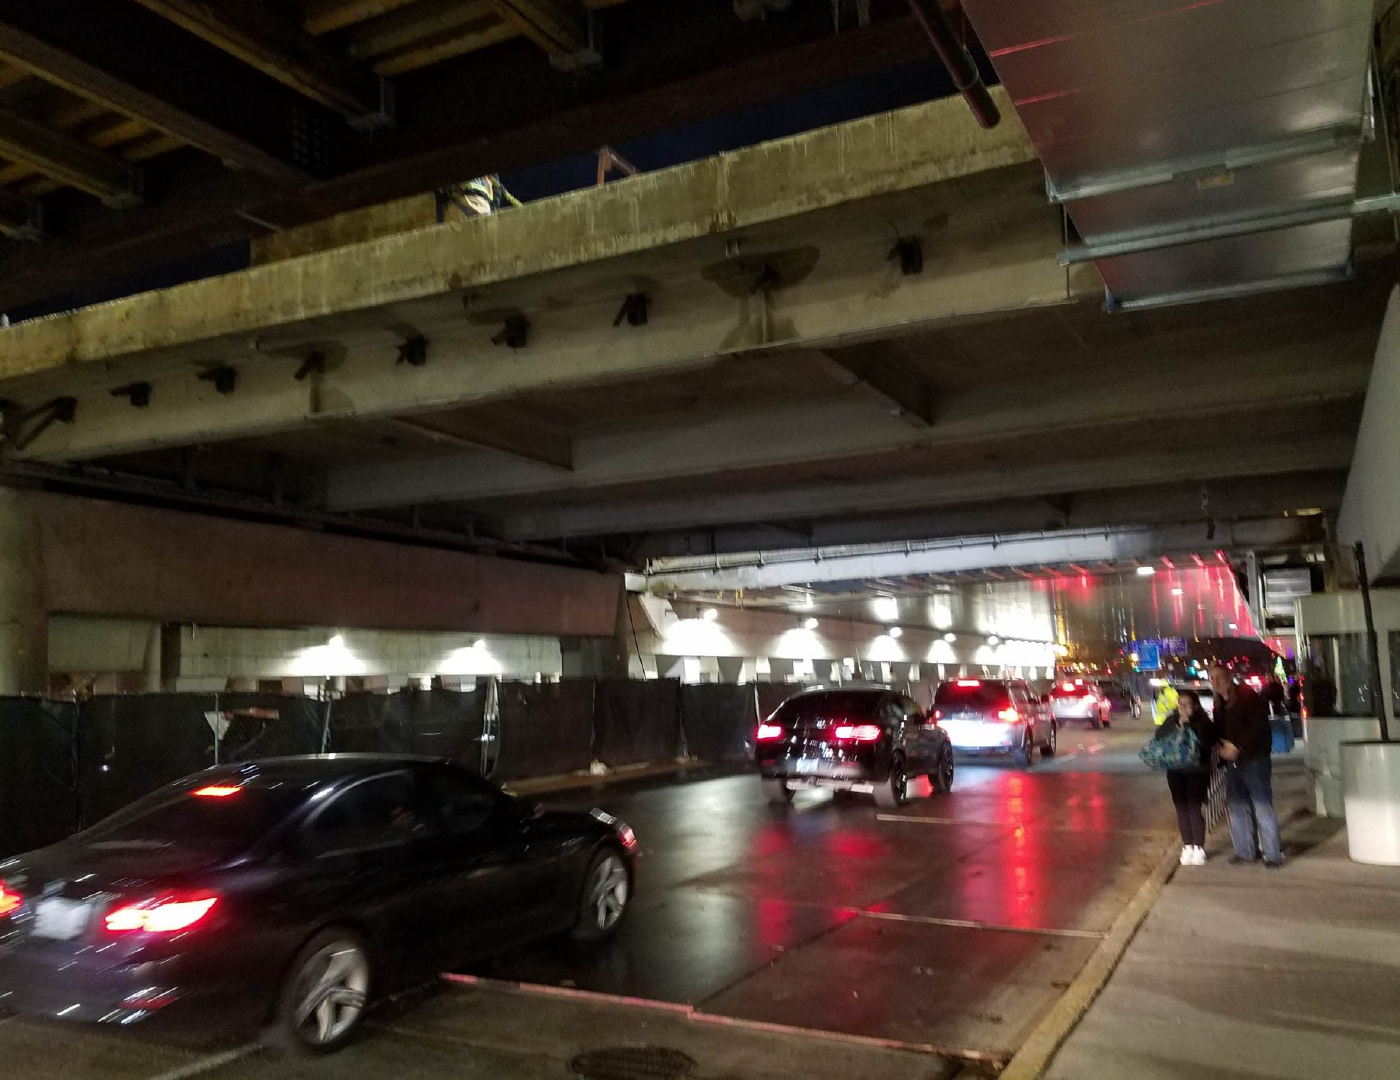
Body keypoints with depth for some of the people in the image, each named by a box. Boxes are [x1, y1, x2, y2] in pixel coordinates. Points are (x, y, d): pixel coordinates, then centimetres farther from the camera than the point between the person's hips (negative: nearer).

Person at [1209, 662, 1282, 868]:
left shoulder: (1248, 697, -10)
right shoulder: (1220, 703, 13)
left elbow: (1258, 727, -17)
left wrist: (1237, 747, -20)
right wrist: (1221, 747, -1)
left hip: (1254, 759, -8)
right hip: (1232, 761, 8)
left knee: (1263, 807, -5)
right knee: (1237, 807, 12)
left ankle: (1273, 854, 2)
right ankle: (1244, 851, 22)